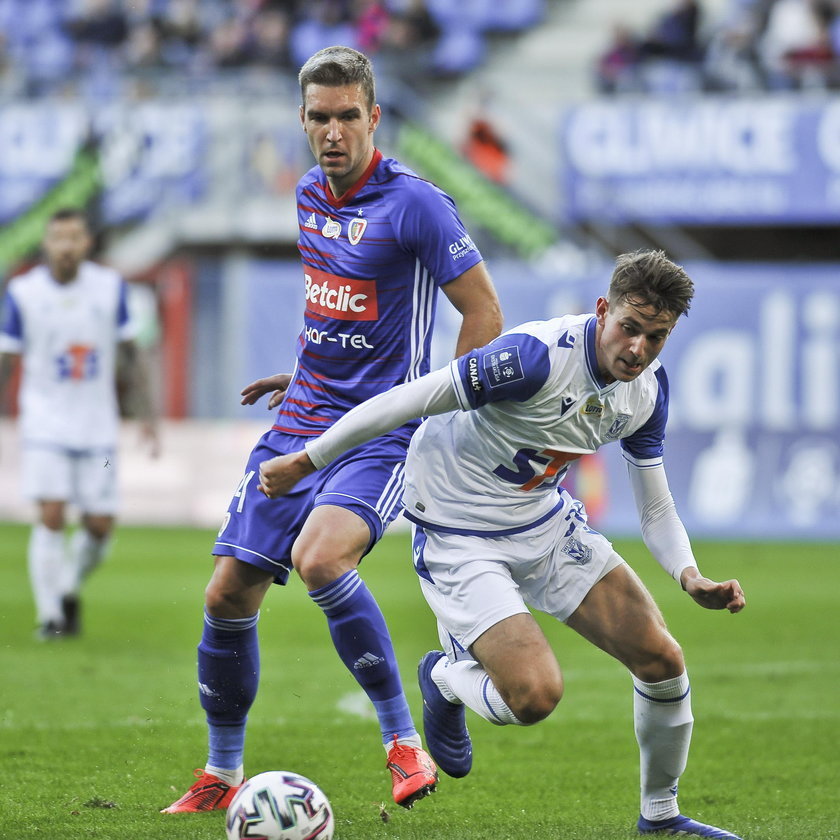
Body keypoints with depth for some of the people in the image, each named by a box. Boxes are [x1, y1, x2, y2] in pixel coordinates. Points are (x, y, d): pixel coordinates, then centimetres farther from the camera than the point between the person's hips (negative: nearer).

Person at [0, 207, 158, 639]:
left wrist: (146, 416, 5)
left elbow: (129, 355, 8)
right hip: (45, 422, -2)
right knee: (51, 516, -15)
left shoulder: (110, 287, -1)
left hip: (97, 425, 2)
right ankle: (49, 614, -5)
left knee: (99, 526, 1)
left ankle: (69, 590, 28)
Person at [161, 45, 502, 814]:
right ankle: (221, 776, 21)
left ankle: (403, 741, -19)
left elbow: (484, 312, -10)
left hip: (380, 433, -7)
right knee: (228, 596, 2)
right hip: (299, 426, 7)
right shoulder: (311, 196, 10)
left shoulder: (414, 204, -13)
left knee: (320, 557, -33)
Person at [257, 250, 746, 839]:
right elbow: (407, 402, -24)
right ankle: (446, 678, 14)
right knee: (536, 695, -22)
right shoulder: (538, 355, -30)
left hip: (548, 524, 7)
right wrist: (304, 462, -17)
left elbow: (655, 508, 5)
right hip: (460, 540, -7)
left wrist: (692, 578, -15)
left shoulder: (648, 390, -5)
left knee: (662, 660, -2)